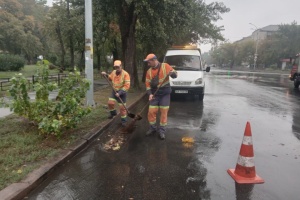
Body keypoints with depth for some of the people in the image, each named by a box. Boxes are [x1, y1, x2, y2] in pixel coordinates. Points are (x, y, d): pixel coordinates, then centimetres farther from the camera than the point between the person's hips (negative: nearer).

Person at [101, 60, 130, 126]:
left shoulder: (125, 74, -20)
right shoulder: (114, 72, -2)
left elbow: (127, 86, -24)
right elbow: (110, 78, 20)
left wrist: (120, 93, -28)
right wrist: (106, 75, 0)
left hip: (122, 92, -5)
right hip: (114, 91, 5)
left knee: (122, 107, 1)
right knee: (110, 103, -6)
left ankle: (124, 120, 17)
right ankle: (113, 113, 25)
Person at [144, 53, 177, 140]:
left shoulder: (165, 66, -6)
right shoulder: (149, 71, 3)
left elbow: (175, 75, -3)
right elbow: (148, 84, 4)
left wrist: (172, 73, -26)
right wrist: (150, 94, -11)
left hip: (165, 94, -3)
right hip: (155, 95, 3)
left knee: (164, 112, 1)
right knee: (151, 112, 1)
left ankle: (162, 130, 13)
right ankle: (153, 128, 22)